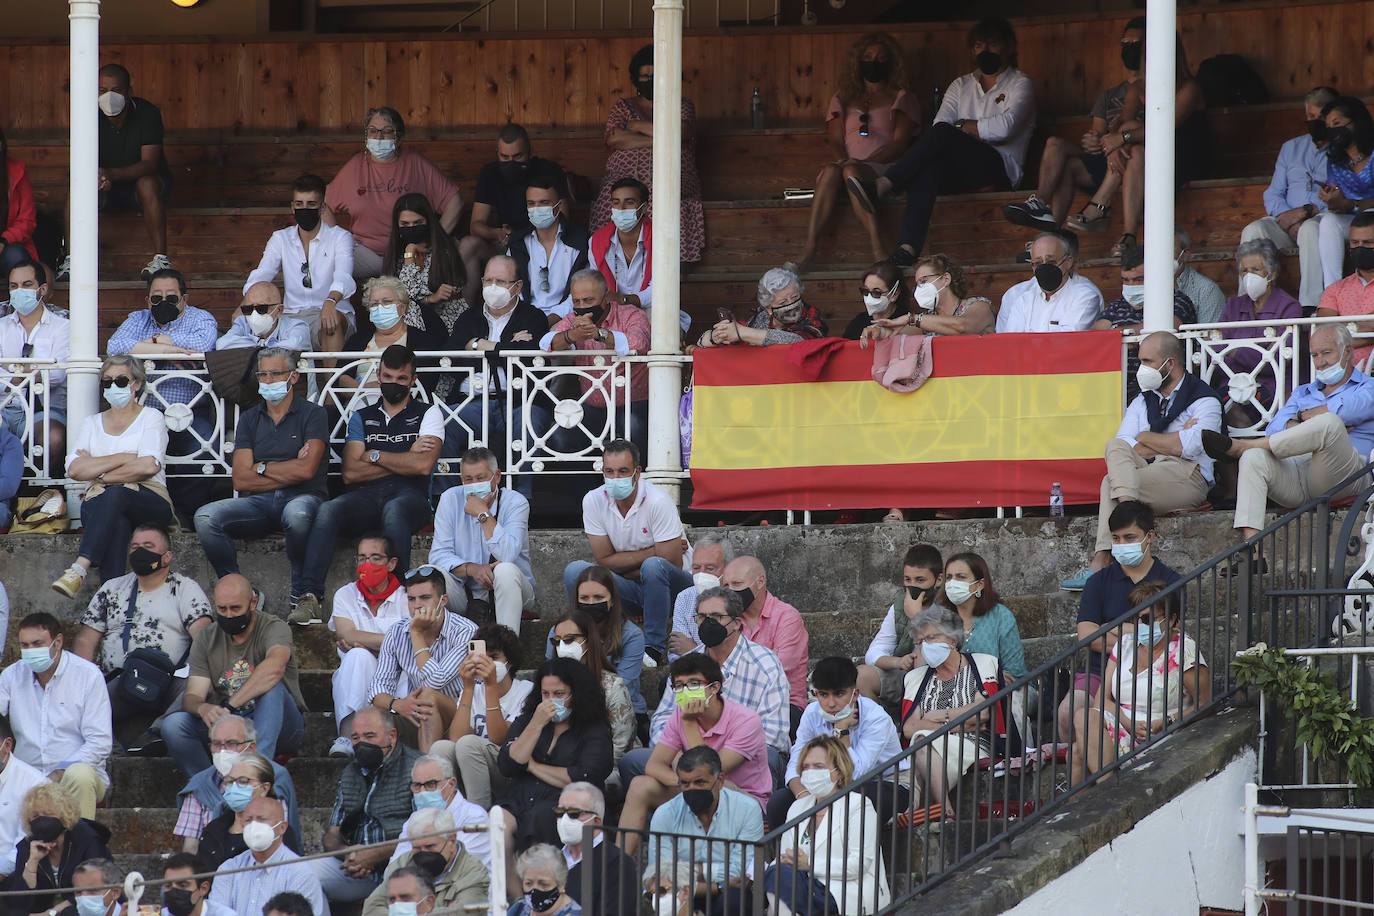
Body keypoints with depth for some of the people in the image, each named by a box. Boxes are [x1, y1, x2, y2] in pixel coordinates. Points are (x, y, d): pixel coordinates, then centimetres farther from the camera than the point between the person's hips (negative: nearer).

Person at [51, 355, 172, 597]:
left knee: (115, 494, -38)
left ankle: (80, 568, -52)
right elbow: (74, 470, 4)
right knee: (117, 522, -37)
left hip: (150, 500, -2)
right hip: (102, 501, 2)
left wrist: (100, 476, -5)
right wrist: (122, 459, -4)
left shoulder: (151, 418, 11)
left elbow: (149, 466, -7)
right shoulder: (93, 424, 22)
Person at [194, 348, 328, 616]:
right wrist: (290, 471, -2)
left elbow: (306, 470, -8)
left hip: (302, 497, -4)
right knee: (205, 517, -25)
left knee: (297, 515, -42)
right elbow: (241, 480, 5)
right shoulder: (249, 419, 17)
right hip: (258, 503, 4)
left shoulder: (312, 414, 6)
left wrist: (261, 468, 3)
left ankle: (300, 594, -21)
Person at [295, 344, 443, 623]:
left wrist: (374, 456, 4)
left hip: (409, 495, -3)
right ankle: (310, 597, -40)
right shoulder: (361, 417, 23)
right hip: (366, 495, 3)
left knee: (393, 510, -41)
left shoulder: (428, 414, 14)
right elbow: (350, 473, 8)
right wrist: (404, 460, 3)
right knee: (328, 511, -30)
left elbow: (423, 465, -3)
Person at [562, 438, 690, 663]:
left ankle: (653, 648, -28)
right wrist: (651, 552, -16)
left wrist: (622, 567, -12)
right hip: (630, 590, 4)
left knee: (653, 567, -38)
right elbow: (604, 561, -6)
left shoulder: (657, 501, -19)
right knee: (574, 570, -19)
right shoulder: (593, 501, -7)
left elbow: (672, 566, -19)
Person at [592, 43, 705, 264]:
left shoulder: (682, 105, 18)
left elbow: (680, 133, -3)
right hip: (625, 178, 0)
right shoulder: (623, 107, 21)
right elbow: (613, 139, 0)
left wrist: (638, 126, 4)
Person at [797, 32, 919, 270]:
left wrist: (861, 162, -13)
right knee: (831, 170, -35)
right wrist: (843, 160, -9)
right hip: (850, 164, 3)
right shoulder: (843, 99, 29)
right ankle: (809, 248, -50)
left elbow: (900, 143, 3)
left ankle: (877, 249, -53)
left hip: (884, 168, -3)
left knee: (851, 171, -38)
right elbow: (835, 139, 16)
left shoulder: (901, 100, 18)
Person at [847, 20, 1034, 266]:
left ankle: (879, 188, -42)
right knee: (928, 169, -35)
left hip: (1001, 168, -4)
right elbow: (940, 122, 9)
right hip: (960, 169, 4)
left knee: (942, 134, -31)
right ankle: (908, 246, -53)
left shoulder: (1020, 84, 11)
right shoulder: (961, 85, 27)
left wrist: (962, 126, 2)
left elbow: (1004, 127, -8)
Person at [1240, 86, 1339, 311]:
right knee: (1253, 231, -26)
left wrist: (1307, 211, -16)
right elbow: (1272, 194, 20)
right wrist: (1286, 215, -3)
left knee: (1310, 230, -39)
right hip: (1288, 219, 4)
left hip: (1324, 218, -4)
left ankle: (1310, 307, -45)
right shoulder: (1291, 148, 25)